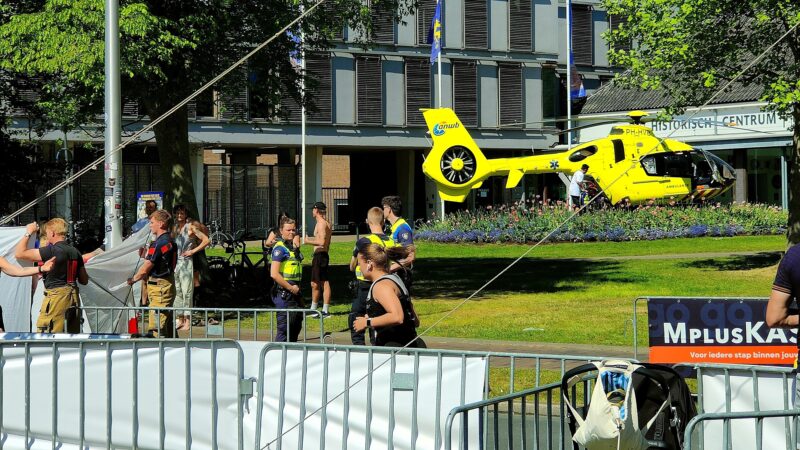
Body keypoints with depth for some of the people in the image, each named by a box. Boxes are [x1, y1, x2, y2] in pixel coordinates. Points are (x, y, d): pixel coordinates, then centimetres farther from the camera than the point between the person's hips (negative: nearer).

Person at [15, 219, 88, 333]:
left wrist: (28, 233, -2)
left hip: (56, 295, -8)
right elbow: (84, 280, 17)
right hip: (73, 297, 8)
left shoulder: (52, 250, -12)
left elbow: (19, 254, -14)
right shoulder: (75, 252, 11)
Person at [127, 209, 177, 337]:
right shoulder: (170, 241, 12)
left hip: (159, 287, -10)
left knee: (156, 327, -10)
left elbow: (145, 269, -13)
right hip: (169, 283, 10)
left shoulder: (159, 243, -17)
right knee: (168, 325, 15)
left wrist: (133, 279, 4)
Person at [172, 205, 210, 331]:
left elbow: (206, 240, -9)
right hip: (175, 262, 7)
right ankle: (180, 319, 16)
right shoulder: (174, 227, 14)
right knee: (177, 291, 9)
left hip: (186, 262, -7)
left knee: (187, 291, -8)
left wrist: (193, 251, -10)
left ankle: (187, 322, -7)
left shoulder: (190, 227, -5)